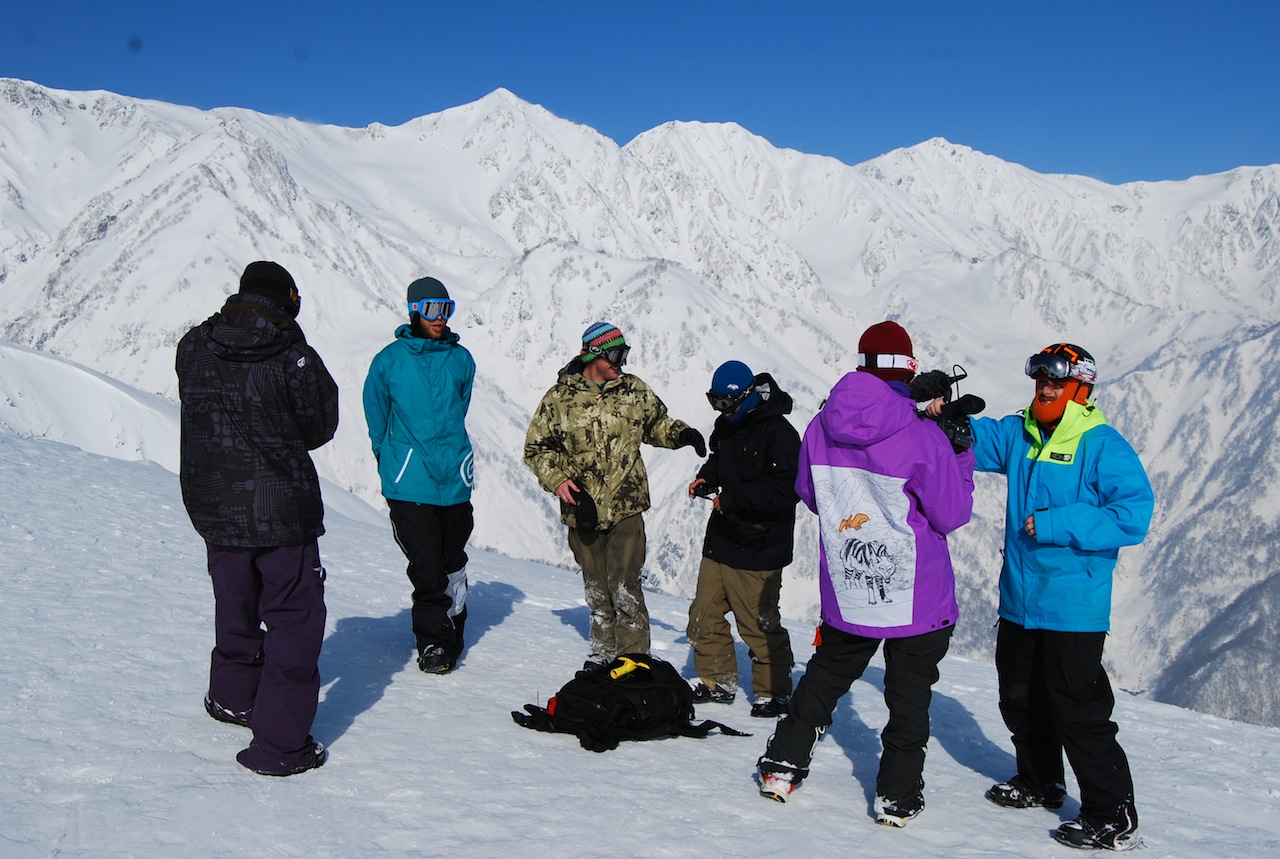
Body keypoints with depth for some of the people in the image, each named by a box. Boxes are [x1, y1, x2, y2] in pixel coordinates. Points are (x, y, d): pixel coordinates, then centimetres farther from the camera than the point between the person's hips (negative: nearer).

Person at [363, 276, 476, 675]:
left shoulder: (460, 359, 7)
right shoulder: (390, 359, -1)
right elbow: (377, 415, 11)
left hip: (454, 477, 3)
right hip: (410, 480, -3)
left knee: (452, 562, 10)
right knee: (426, 565, -7)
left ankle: (449, 634, 23)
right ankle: (434, 641, 2)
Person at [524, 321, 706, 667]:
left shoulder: (633, 390, 4)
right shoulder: (559, 398, -1)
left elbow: (655, 423, 20)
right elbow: (537, 447, 4)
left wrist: (681, 434, 0)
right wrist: (558, 480, -10)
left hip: (626, 508, -1)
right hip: (582, 510, 1)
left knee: (624, 589, -8)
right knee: (596, 590, 14)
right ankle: (603, 654, 29)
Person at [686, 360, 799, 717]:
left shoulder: (779, 433, -16)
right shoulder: (726, 426, 11)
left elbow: (786, 490, -24)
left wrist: (733, 498, -25)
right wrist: (706, 478, 7)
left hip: (758, 550, -8)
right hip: (719, 541, 8)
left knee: (759, 625, -1)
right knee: (704, 617, 12)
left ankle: (773, 693, 15)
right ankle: (716, 682, 28)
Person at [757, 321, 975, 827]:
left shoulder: (820, 427, -6)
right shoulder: (923, 437, -19)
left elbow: (810, 496, 9)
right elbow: (950, 516, -9)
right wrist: (962, 456, 2)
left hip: (845, 591, 4)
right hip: (917, 596, -4)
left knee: (826, 674, 22)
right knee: (910, 693, 13)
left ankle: (782, 766, 27)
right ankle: (897, 796, 20)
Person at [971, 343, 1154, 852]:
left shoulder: (1102, 446, -13)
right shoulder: (1018, 435, 8)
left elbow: (1134, 515, -20)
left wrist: (1055, 525, -23)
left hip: (1073, 608, -7)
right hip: (1019, 600, 7)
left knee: (1079, 712, -4)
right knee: (1021, 701, 20)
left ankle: (1115, 818, 8)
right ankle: (1040, 784, 40)